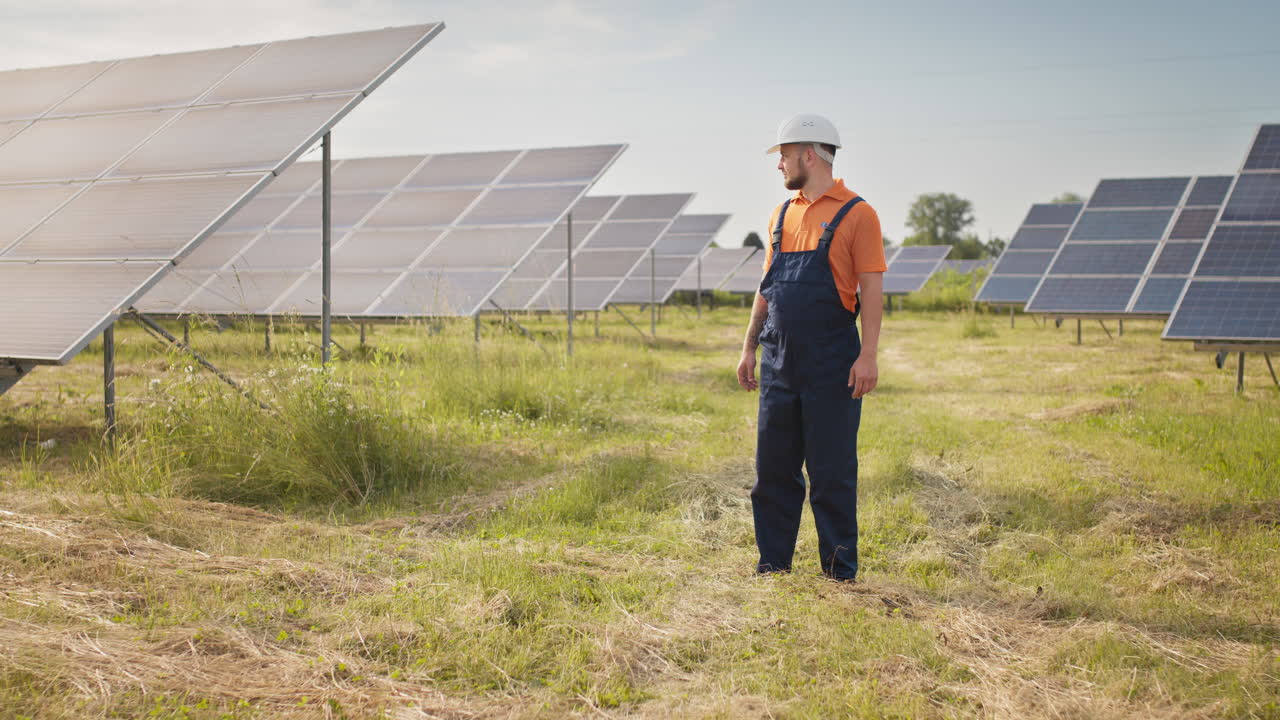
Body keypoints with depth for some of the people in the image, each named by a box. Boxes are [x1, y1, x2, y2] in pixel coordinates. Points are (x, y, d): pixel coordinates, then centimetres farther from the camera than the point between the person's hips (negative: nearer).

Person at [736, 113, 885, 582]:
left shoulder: (856, 214, -4)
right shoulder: (782, 215, 14)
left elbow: (871, 289, -9)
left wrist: (868, 355, -17)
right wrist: (749, 347, 14)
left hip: (831, 365, -6)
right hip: (779, 362, 6)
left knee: (833, 472, 1)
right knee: (773, 468, 9)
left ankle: (839, 570, 12)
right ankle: (773, 562, 20)